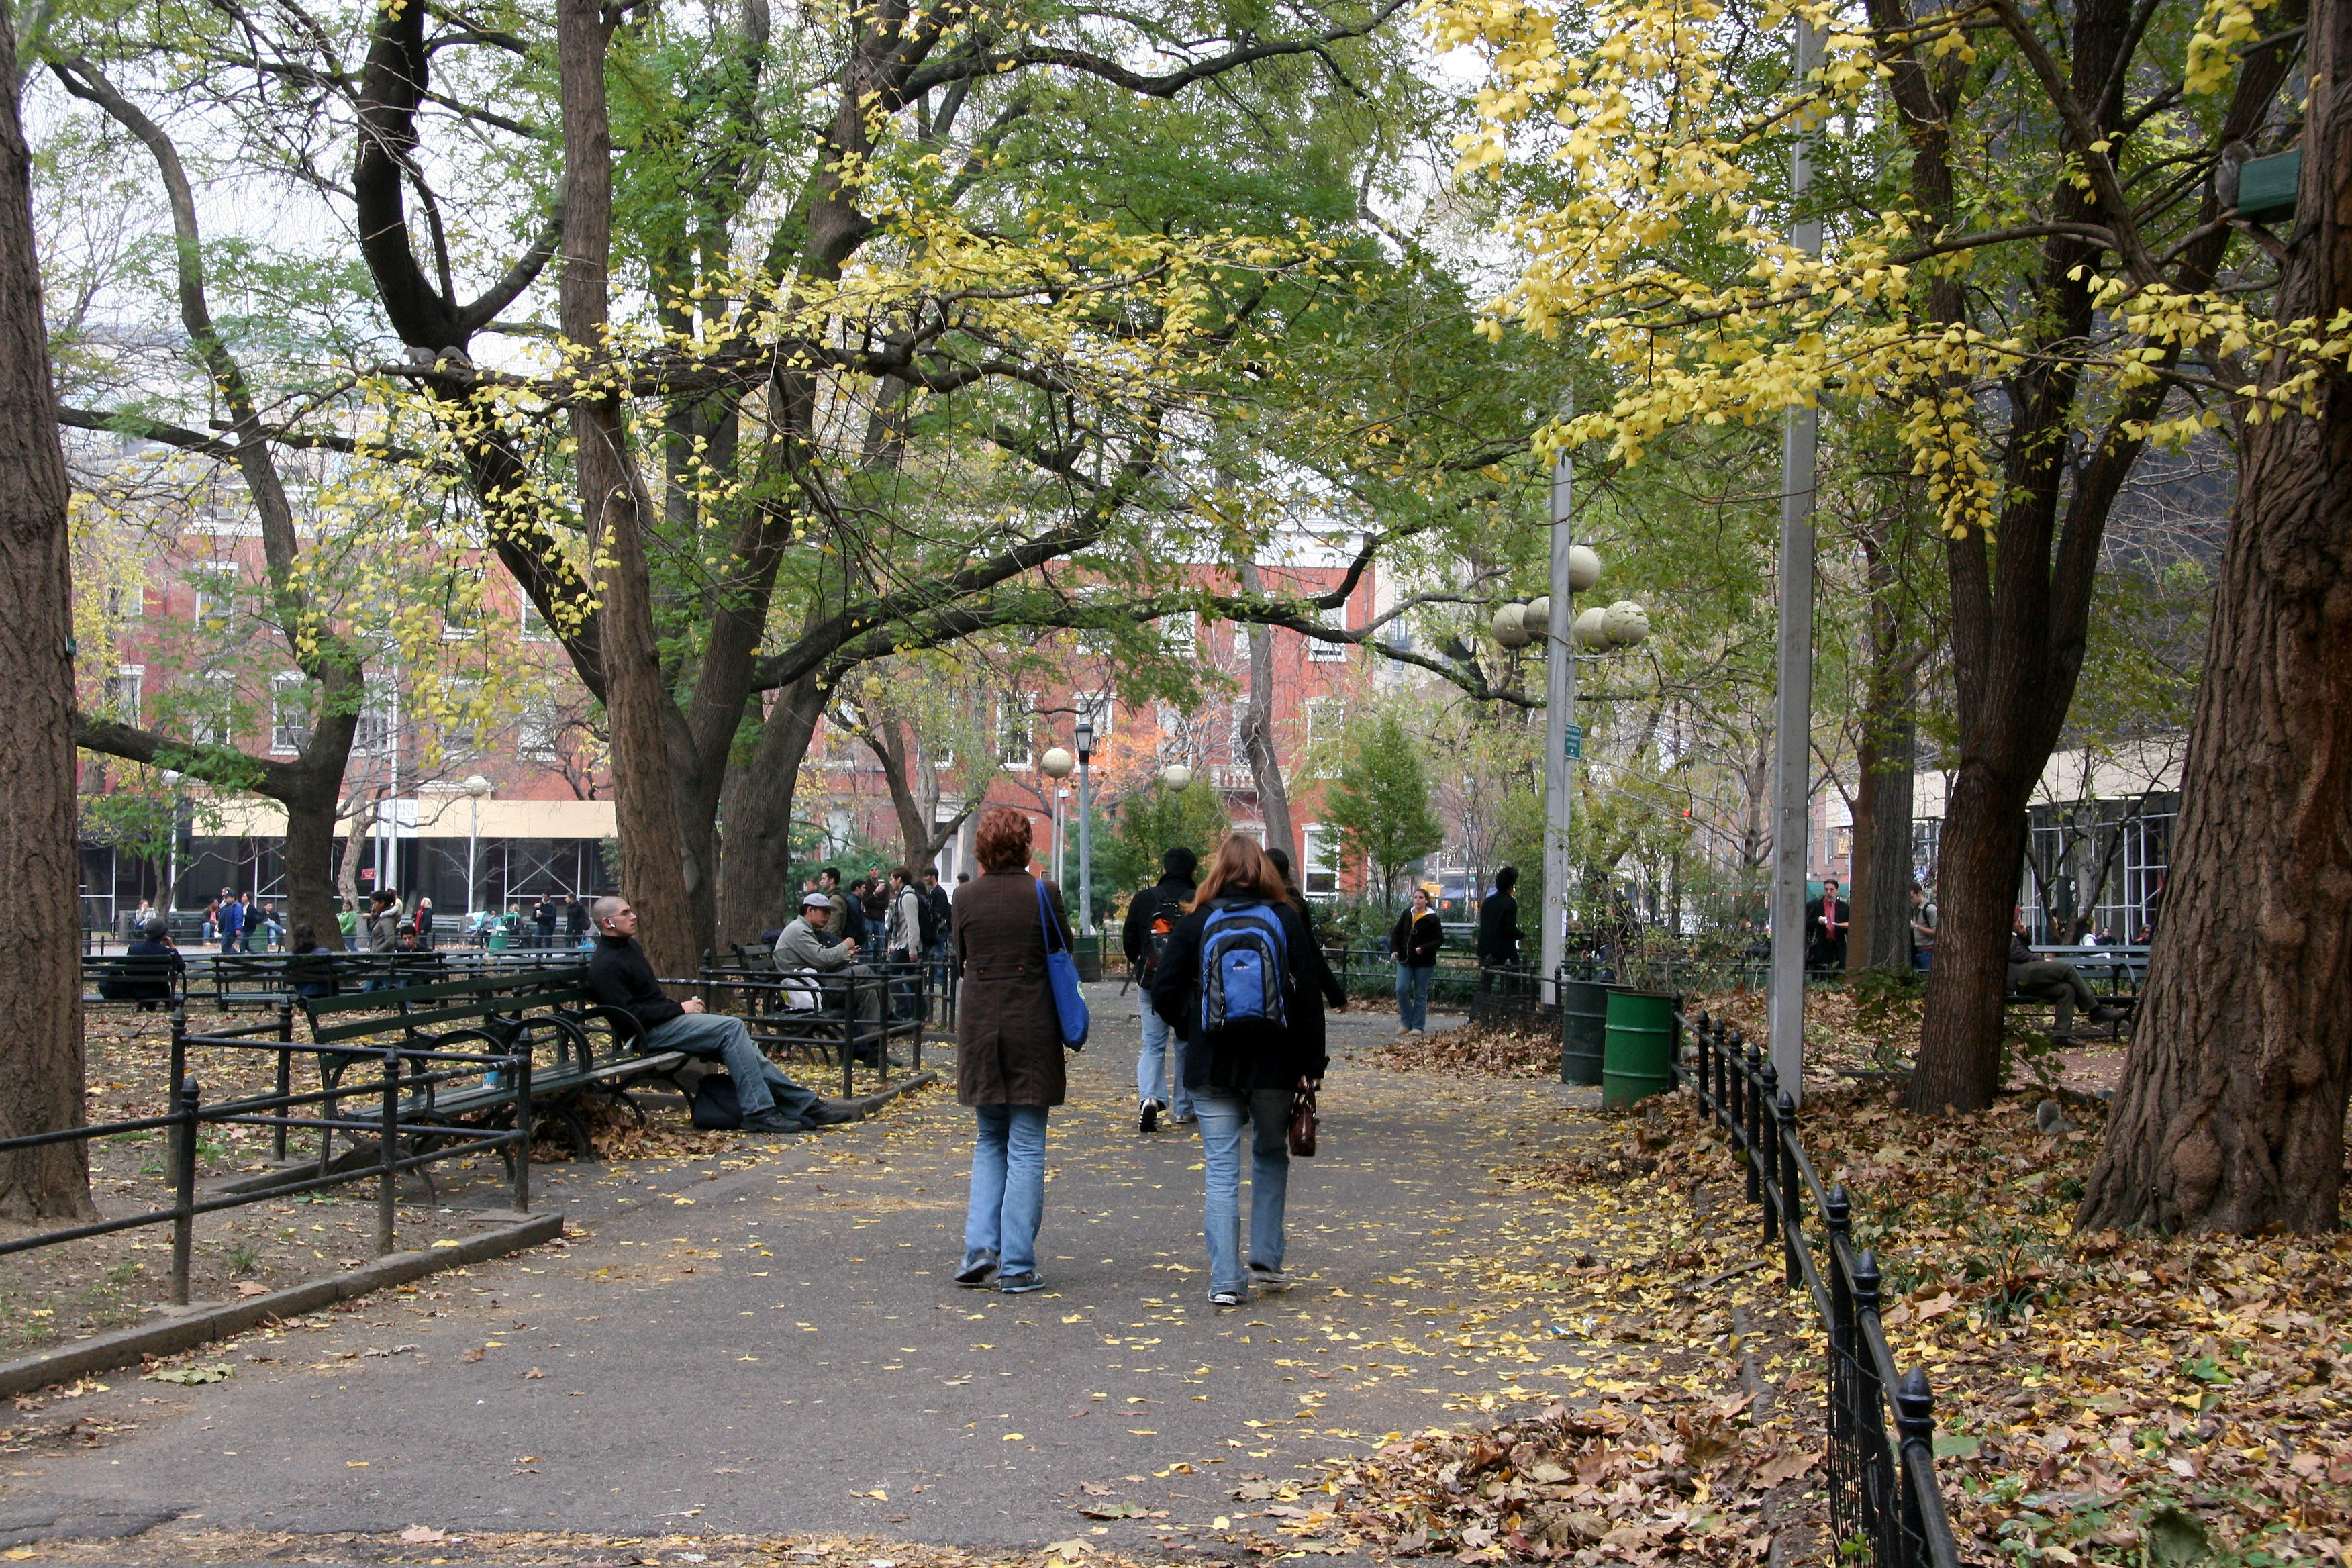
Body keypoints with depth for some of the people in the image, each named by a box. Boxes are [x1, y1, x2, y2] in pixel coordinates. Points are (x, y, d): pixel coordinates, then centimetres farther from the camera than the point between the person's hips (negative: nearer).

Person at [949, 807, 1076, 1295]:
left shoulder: (967, 897, -2)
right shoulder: (1044, 894, -7)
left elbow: (960, 960, 8)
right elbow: (1064, 953, 5)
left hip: (979, 1028, 2)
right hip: (1032, 1029, -2)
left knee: (989, 1142, 17)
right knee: (1026, 1149, 3)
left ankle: (980, 1247, 4)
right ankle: (1016, 1265, 2)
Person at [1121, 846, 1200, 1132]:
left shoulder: (1143, 899, -2)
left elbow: (1129, 940, 5)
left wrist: (1137, 966, 24)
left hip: (1151, 983, 1)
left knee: (1153, 1044, 6)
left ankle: (1149, 1096, -17)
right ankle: (1185, 1109, 17)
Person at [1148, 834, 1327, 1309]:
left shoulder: (1195, 924, -1)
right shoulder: (1287, 920, -1)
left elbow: (1163, 993, -3)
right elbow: (1307, 995, -4)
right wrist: (1311, 1064, -1)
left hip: (1212, 1068, -1)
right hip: (1275, 1066, 1)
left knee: (1220, 1168, 2)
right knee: (1271, 1157, 21)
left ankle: (1225, 1281, -2)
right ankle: (1266, 1260, 19)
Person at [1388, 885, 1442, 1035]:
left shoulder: (1432, 919, -5)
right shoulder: (1407, 915, 7)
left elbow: (1440, 940, -5)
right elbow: (1396, 933, 13)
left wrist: (1424, 949, -20)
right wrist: (1394, 950, -2)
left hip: (1424, 962, -3)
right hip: (1405, 960, 3)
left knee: (1420, 995, 3)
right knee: (1402, 990, -7)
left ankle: (1418, 1026, 10)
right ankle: (1406, 1023, 7)